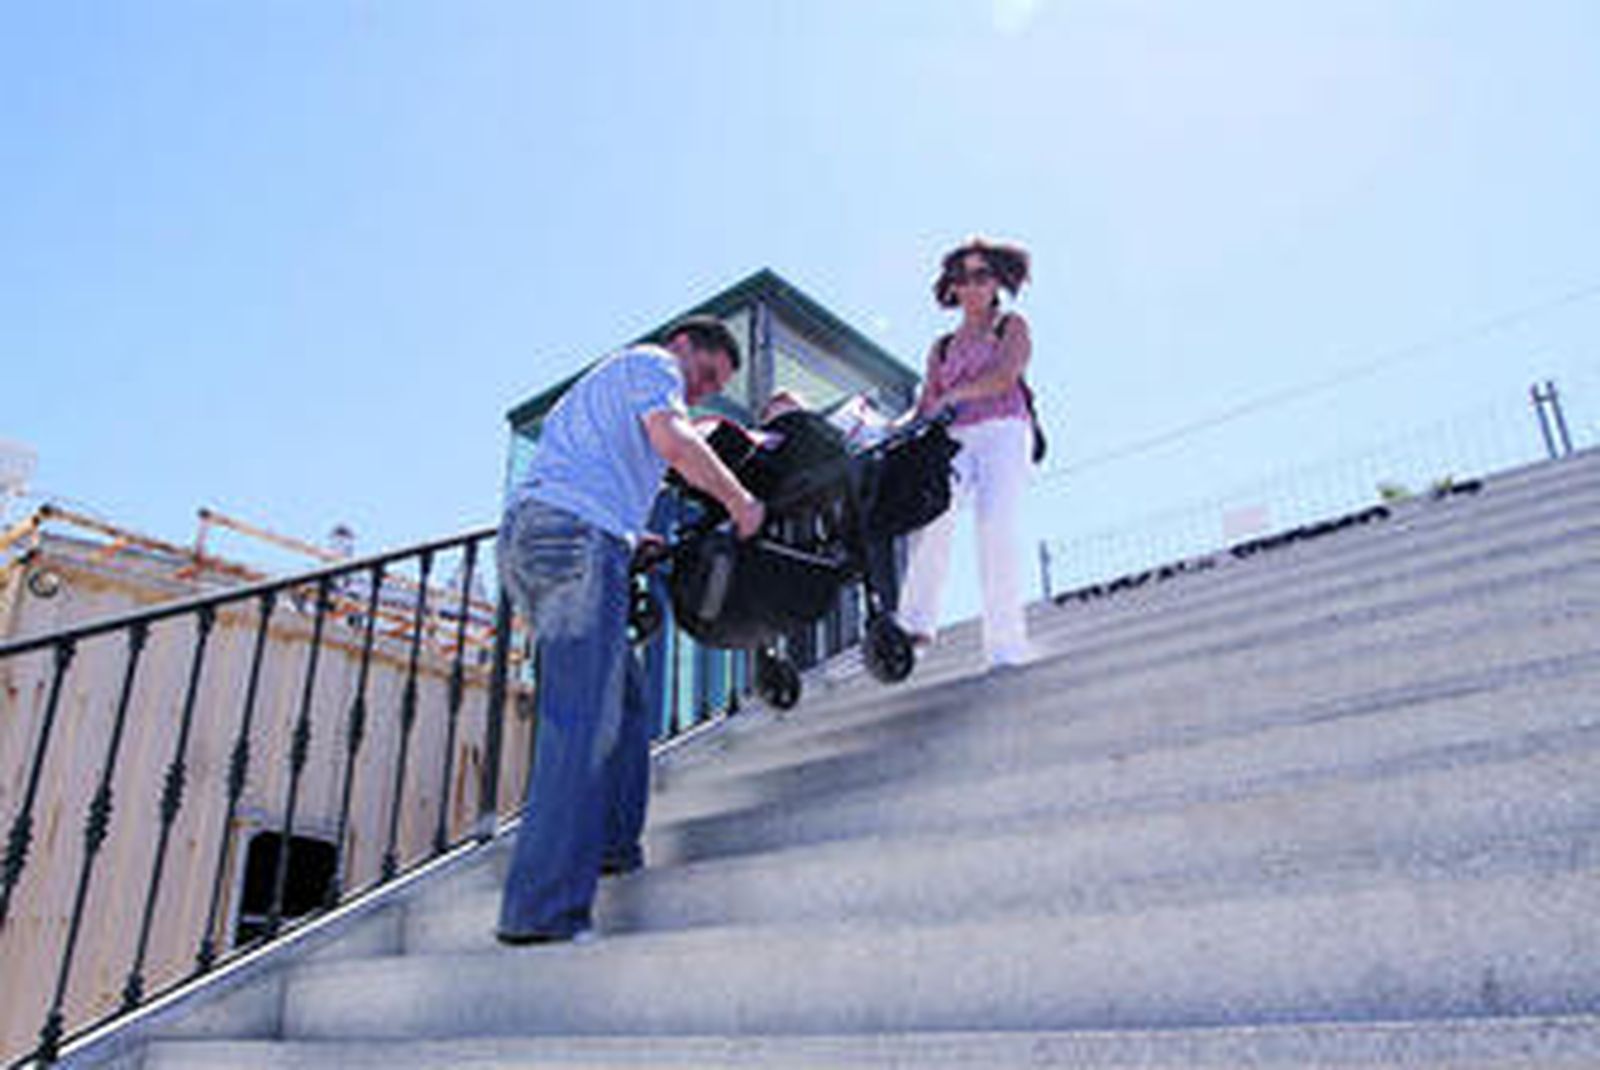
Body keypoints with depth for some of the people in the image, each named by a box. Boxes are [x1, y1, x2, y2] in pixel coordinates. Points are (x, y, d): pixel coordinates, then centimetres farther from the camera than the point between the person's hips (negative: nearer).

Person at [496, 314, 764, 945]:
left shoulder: (605, 382, 38)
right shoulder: (651, 363, 9)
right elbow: (673, 440, -11)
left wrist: (634, 541, 32)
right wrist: (741, 503, -1)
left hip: (522, 537, 10)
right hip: (577, 534, -10)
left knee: (625, 701, 13)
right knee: (583, 721, -15)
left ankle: (609, 847, 11)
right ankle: (544, 909, -19)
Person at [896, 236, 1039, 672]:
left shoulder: (1012, 326, 17)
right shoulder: (941, 347, 27)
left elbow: (1004, 378, -3)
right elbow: (926, 402, 18)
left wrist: (950, 397, -12)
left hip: (1002, 431, -3)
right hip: (955, 440, 3)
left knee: (996, 526, -21)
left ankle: (1005, 642, -23)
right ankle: (916, 621, -32)